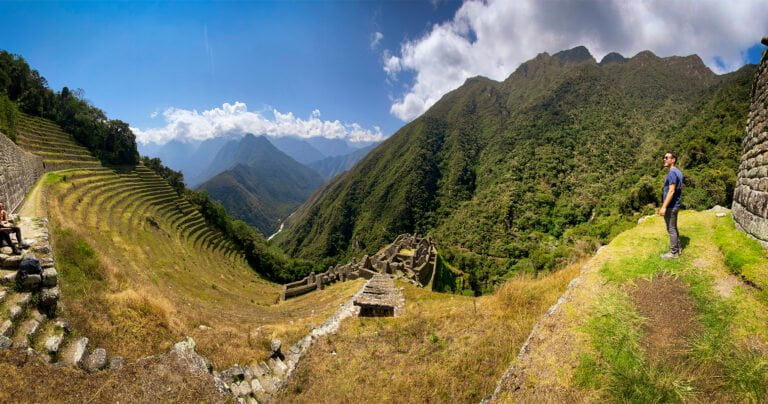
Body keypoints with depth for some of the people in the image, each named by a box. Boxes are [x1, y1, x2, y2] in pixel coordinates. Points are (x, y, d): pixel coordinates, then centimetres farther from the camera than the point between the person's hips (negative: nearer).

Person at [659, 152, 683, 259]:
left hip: (670, 206, -10)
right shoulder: (678, 172, 12)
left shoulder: (672, 173, -19)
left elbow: (671, 191, -24)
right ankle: (677, 249, 28)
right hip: (675, 205, 10)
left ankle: (673, 253, 6)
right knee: (674, 228, 18)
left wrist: (664, 207, -25)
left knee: (671, 229, -2)